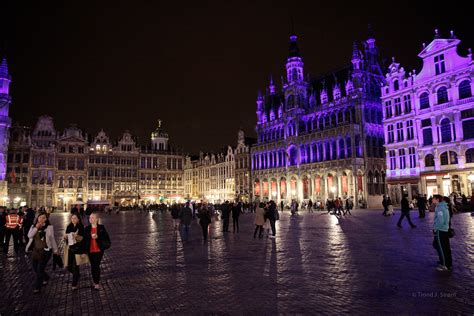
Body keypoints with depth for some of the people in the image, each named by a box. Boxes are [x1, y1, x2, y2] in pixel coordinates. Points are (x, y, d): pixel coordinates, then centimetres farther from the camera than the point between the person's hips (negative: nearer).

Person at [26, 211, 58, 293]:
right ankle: (46, 278, 41)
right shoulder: (33, 226, 5)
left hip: (45, 251, -5)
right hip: (35, 251, 5)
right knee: (35, 269, 13)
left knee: (40, 269, -4)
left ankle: (37, 287, 13)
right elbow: (29, 236, -12)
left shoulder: (49, 227, -5)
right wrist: (36, 227, -21)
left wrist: (55, 250, 7)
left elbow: (52, 239, 1)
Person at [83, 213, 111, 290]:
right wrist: (84, 251, 0)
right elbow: (84, 240, 2)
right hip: (90, 251, 3)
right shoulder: (87, 229, 2)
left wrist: (97, 237, -21)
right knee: (93, 266, 12)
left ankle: (97, 283, 8)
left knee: (96, 266, -3)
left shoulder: (101, 228, -4)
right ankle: (95, 282, 26)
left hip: (99, 250, -3)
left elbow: (106, 238, -6)